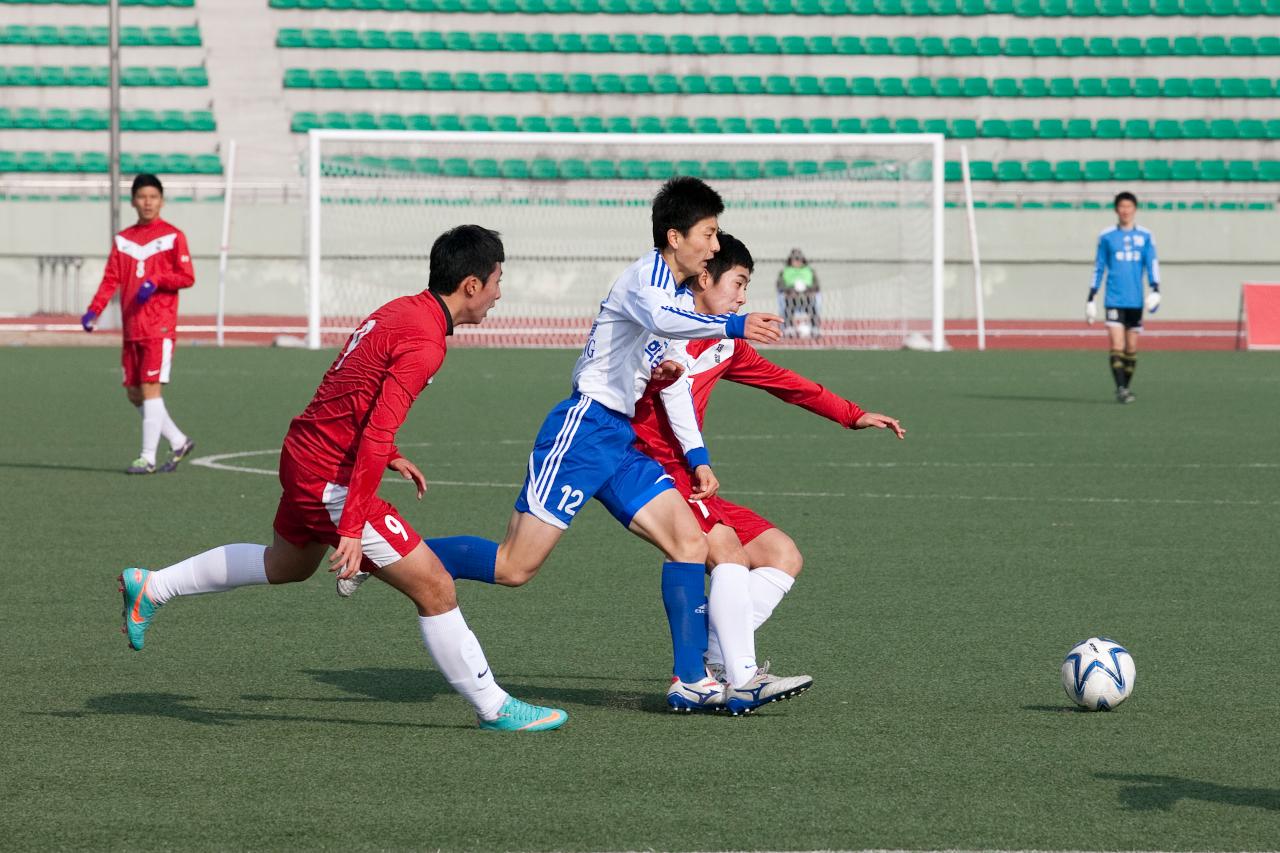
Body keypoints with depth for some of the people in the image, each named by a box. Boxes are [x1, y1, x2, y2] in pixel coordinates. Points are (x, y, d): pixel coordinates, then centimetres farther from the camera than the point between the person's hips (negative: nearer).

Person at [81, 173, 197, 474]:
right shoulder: (123, 239, 13)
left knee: (150, 387, -12)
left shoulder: (173, 236, -1)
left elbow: (187, 277, -5)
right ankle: (178, 441, 22)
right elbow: (111, 279, 7)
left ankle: (148, 458, -10)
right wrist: (94, 310, -7)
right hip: (132, 329, 6)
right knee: (134, 393, 7)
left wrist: (155, 281, -20)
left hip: (160, 327, -6)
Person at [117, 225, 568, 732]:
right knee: (435, 589, -6)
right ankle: (495, 709, 1)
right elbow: (376, 437, -29)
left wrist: (389, 456, 24)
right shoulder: (423, 343, -23)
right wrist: (351, 528, -29)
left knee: (288, 565, 34)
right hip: (332, 477, -10)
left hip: (305, 451, 10)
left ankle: (149, 588, 40)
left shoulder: (400, 311, 6)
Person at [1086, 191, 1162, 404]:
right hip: (1114, 299, -2)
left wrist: (1155, 289, -12)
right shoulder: (1106, 236, 5)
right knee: (1117, 345, -13)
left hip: (1136, 300, 2)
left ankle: (1127, 387, 18)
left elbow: (1152, 264, 4)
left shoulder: (1145, 236, 7)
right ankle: (1120, 389, -15)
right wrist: (1091, 297, 8)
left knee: (1131, 348, 6)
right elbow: (1099, 267, 10)